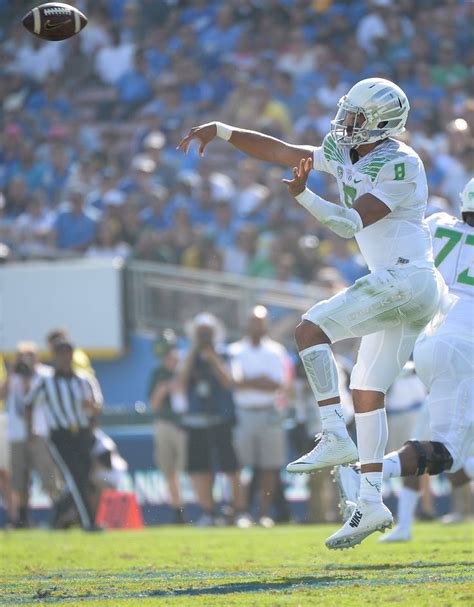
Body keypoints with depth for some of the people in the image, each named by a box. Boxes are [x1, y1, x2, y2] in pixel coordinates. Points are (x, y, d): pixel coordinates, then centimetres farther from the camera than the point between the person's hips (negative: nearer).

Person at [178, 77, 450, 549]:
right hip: (401, 288, 10)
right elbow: (279, 151, 17)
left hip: (405, 279, -10)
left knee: (311, 328, -14)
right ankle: (371, 502, 7)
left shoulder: (400, 166, -14)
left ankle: (335, 437, -18)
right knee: (366, 391, 8)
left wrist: (303, 196, -32)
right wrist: (221, 131, 12)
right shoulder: (344, 154, 12)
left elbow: (351, 224, -21)